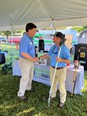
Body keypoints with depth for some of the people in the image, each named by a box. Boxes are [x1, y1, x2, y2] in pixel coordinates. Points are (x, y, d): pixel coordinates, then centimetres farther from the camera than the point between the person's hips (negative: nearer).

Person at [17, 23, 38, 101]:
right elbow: (23, 53, -31)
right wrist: (33, 59, -23)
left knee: (30, 75, 22)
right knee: (25, 77, 1)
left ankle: (28, 87, 43)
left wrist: (34, 58, 8)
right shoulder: (24, 39, -26)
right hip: (25, 61, -9)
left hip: (30, 60, 9)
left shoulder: (30, 38, 4)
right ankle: (21, 94, 18)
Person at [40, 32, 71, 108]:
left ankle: (62, 100, 29)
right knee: (53, 83, 22)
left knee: (61, 86, 7)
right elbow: (47, 55, 10)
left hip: (61, 70, -6)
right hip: (52, 68, 6)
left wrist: (61, 60, -38)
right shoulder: (53, 47, -2)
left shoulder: (65, 48, -21)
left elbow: (68, 61, -21)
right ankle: (53, 95, 45)